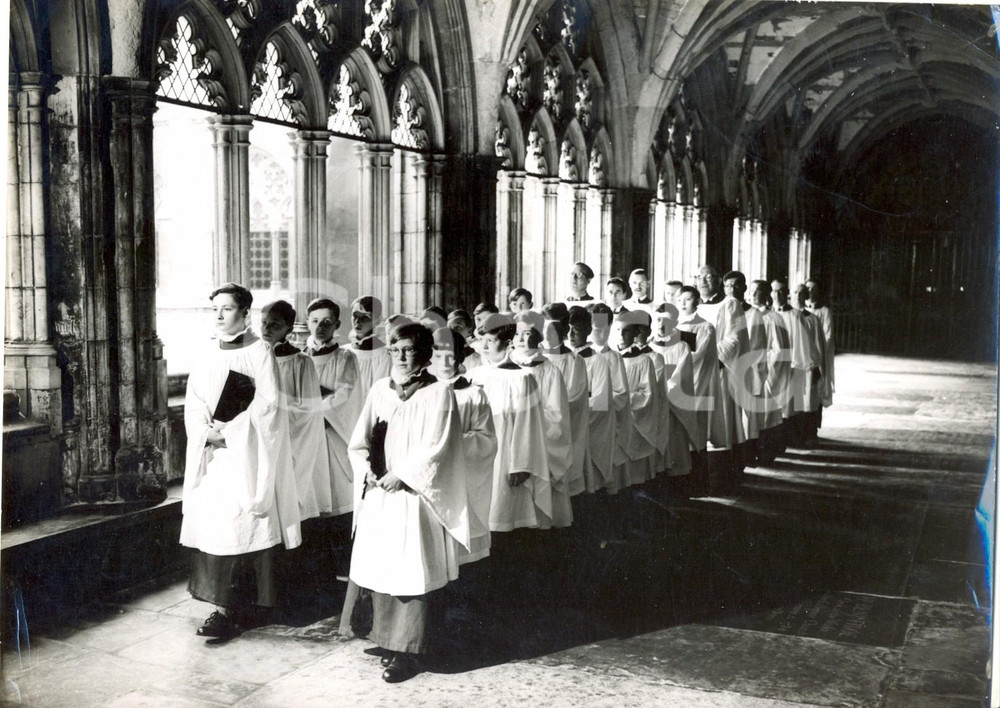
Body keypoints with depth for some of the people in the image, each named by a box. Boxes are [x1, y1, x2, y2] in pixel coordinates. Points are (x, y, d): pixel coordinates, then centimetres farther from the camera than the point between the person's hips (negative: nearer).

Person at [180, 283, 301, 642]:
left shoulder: (259, 353, -4)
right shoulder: (207, 355, 12)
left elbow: (268, 404, -9)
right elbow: (193, 402, 9)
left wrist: (229, 431, -13)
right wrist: (207, 432, -8)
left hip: (246, 454, -5)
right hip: (210, 453, 6)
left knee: (239, 527, -7)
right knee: (211, 525, 4)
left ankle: (232, 611, -3)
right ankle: (226, 604, 12)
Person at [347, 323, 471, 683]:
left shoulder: (438, 393, -5)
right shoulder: (379, 389, 9)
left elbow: (435, 449, -11)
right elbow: (359, 440, 11)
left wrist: (401, 475, -14)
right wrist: (368, 471, -6)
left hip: (414, 496, -5)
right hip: (377, 495, 5)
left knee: (410, 573, -5)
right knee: (380, 568, 9)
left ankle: (407, 651, 3)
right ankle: (388, 639, 22)